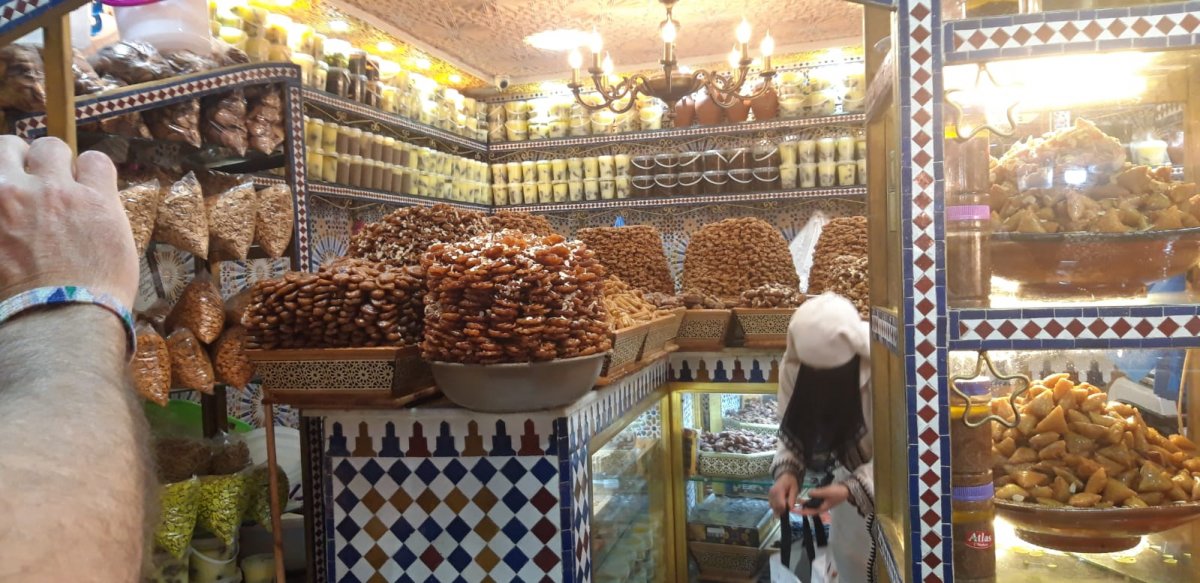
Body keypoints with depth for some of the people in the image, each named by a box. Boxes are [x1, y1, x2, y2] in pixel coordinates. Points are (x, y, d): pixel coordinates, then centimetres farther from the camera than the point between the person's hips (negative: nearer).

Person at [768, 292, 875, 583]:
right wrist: (787, 471, -28)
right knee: (846, 547, 17)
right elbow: (794, 427, -9)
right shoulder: (795, 364, -22)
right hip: (853, 467, 4)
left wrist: (850, 490, -40)